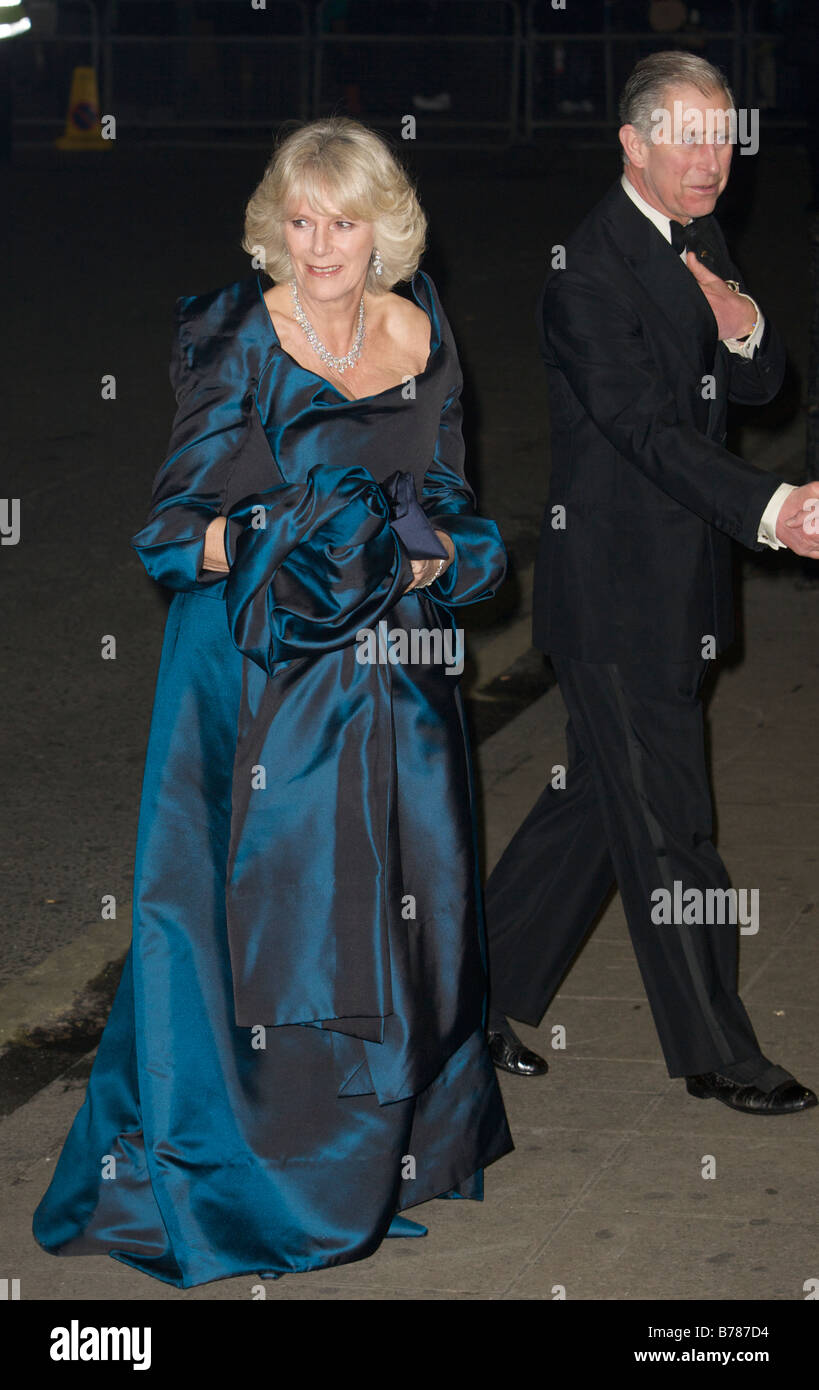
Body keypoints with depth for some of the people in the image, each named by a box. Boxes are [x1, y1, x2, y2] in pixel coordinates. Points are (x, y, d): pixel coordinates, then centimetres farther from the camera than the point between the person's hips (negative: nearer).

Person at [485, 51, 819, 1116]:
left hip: (676, 587, 9)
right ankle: (717, 1055, 10)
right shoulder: (588, 268, -18)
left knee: (598, 799, 15)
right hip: (616, 591, -9)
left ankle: (479, 992, 26)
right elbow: (647, 428, -24)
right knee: (669, 829, 0)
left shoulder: (700, 246, 10)